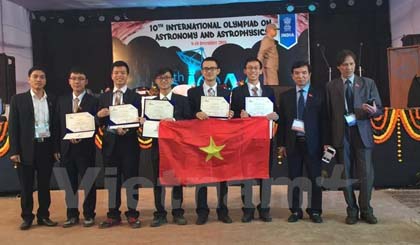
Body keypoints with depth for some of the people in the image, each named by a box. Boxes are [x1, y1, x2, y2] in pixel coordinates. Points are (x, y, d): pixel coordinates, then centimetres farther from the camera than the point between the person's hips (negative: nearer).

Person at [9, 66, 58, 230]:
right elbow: (13, 126, -2)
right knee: (26, 186, 6)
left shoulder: (52, 100, 8)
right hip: (26, 148, -2)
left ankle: (43, 216, 20)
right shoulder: (18, 99, 2)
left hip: (46, 147, 2)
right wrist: (14, 151, -8)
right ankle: (27, 217, 19)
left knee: (44, 184, 9)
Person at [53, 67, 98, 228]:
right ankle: (72, 215, 22)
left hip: (85, 148, -3)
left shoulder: (93, 101, -3)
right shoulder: (62, 100, 9)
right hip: (66, 148, 4)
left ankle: (88, 215, 17)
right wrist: (57, 148, 3)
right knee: (69, 183, 11)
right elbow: (57, 125, 8)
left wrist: (83, 137, -21)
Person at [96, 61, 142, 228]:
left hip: (129, 142, -3)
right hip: (110, 142, 4)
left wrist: (126, 130, -22)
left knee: (131, 178, 4)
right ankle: (113, 215, 21)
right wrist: (99, 115, -13)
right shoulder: (104, 97, 11)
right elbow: (100, 122, 8)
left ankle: (132, 215, 15)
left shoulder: (135, 97, 0)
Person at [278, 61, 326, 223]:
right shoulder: (286, 96, 8)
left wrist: (325, 143, -6)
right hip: (293, 142, 2)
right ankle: (295, 210, 18)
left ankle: (315, 211, 18)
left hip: (312, 143, -1)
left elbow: (323, 120, -1)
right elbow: (281, 122, 7)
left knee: (315, 178, 5)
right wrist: (281, 144, 2)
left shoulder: (319, 95, 3)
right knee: (294, 178, 7)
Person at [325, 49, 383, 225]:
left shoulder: (368, 83, 8)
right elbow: (328, 114, 4)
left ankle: (366, 210, 19)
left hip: (362, 134, 0)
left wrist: (372, 110, -18)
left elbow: (379, 110, 7)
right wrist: (328, 139, -2)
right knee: (346, 175, 6)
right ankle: (352, 211, 20)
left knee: (366, 174, 0)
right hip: (341, 135, 0)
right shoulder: (331, 86, 7)